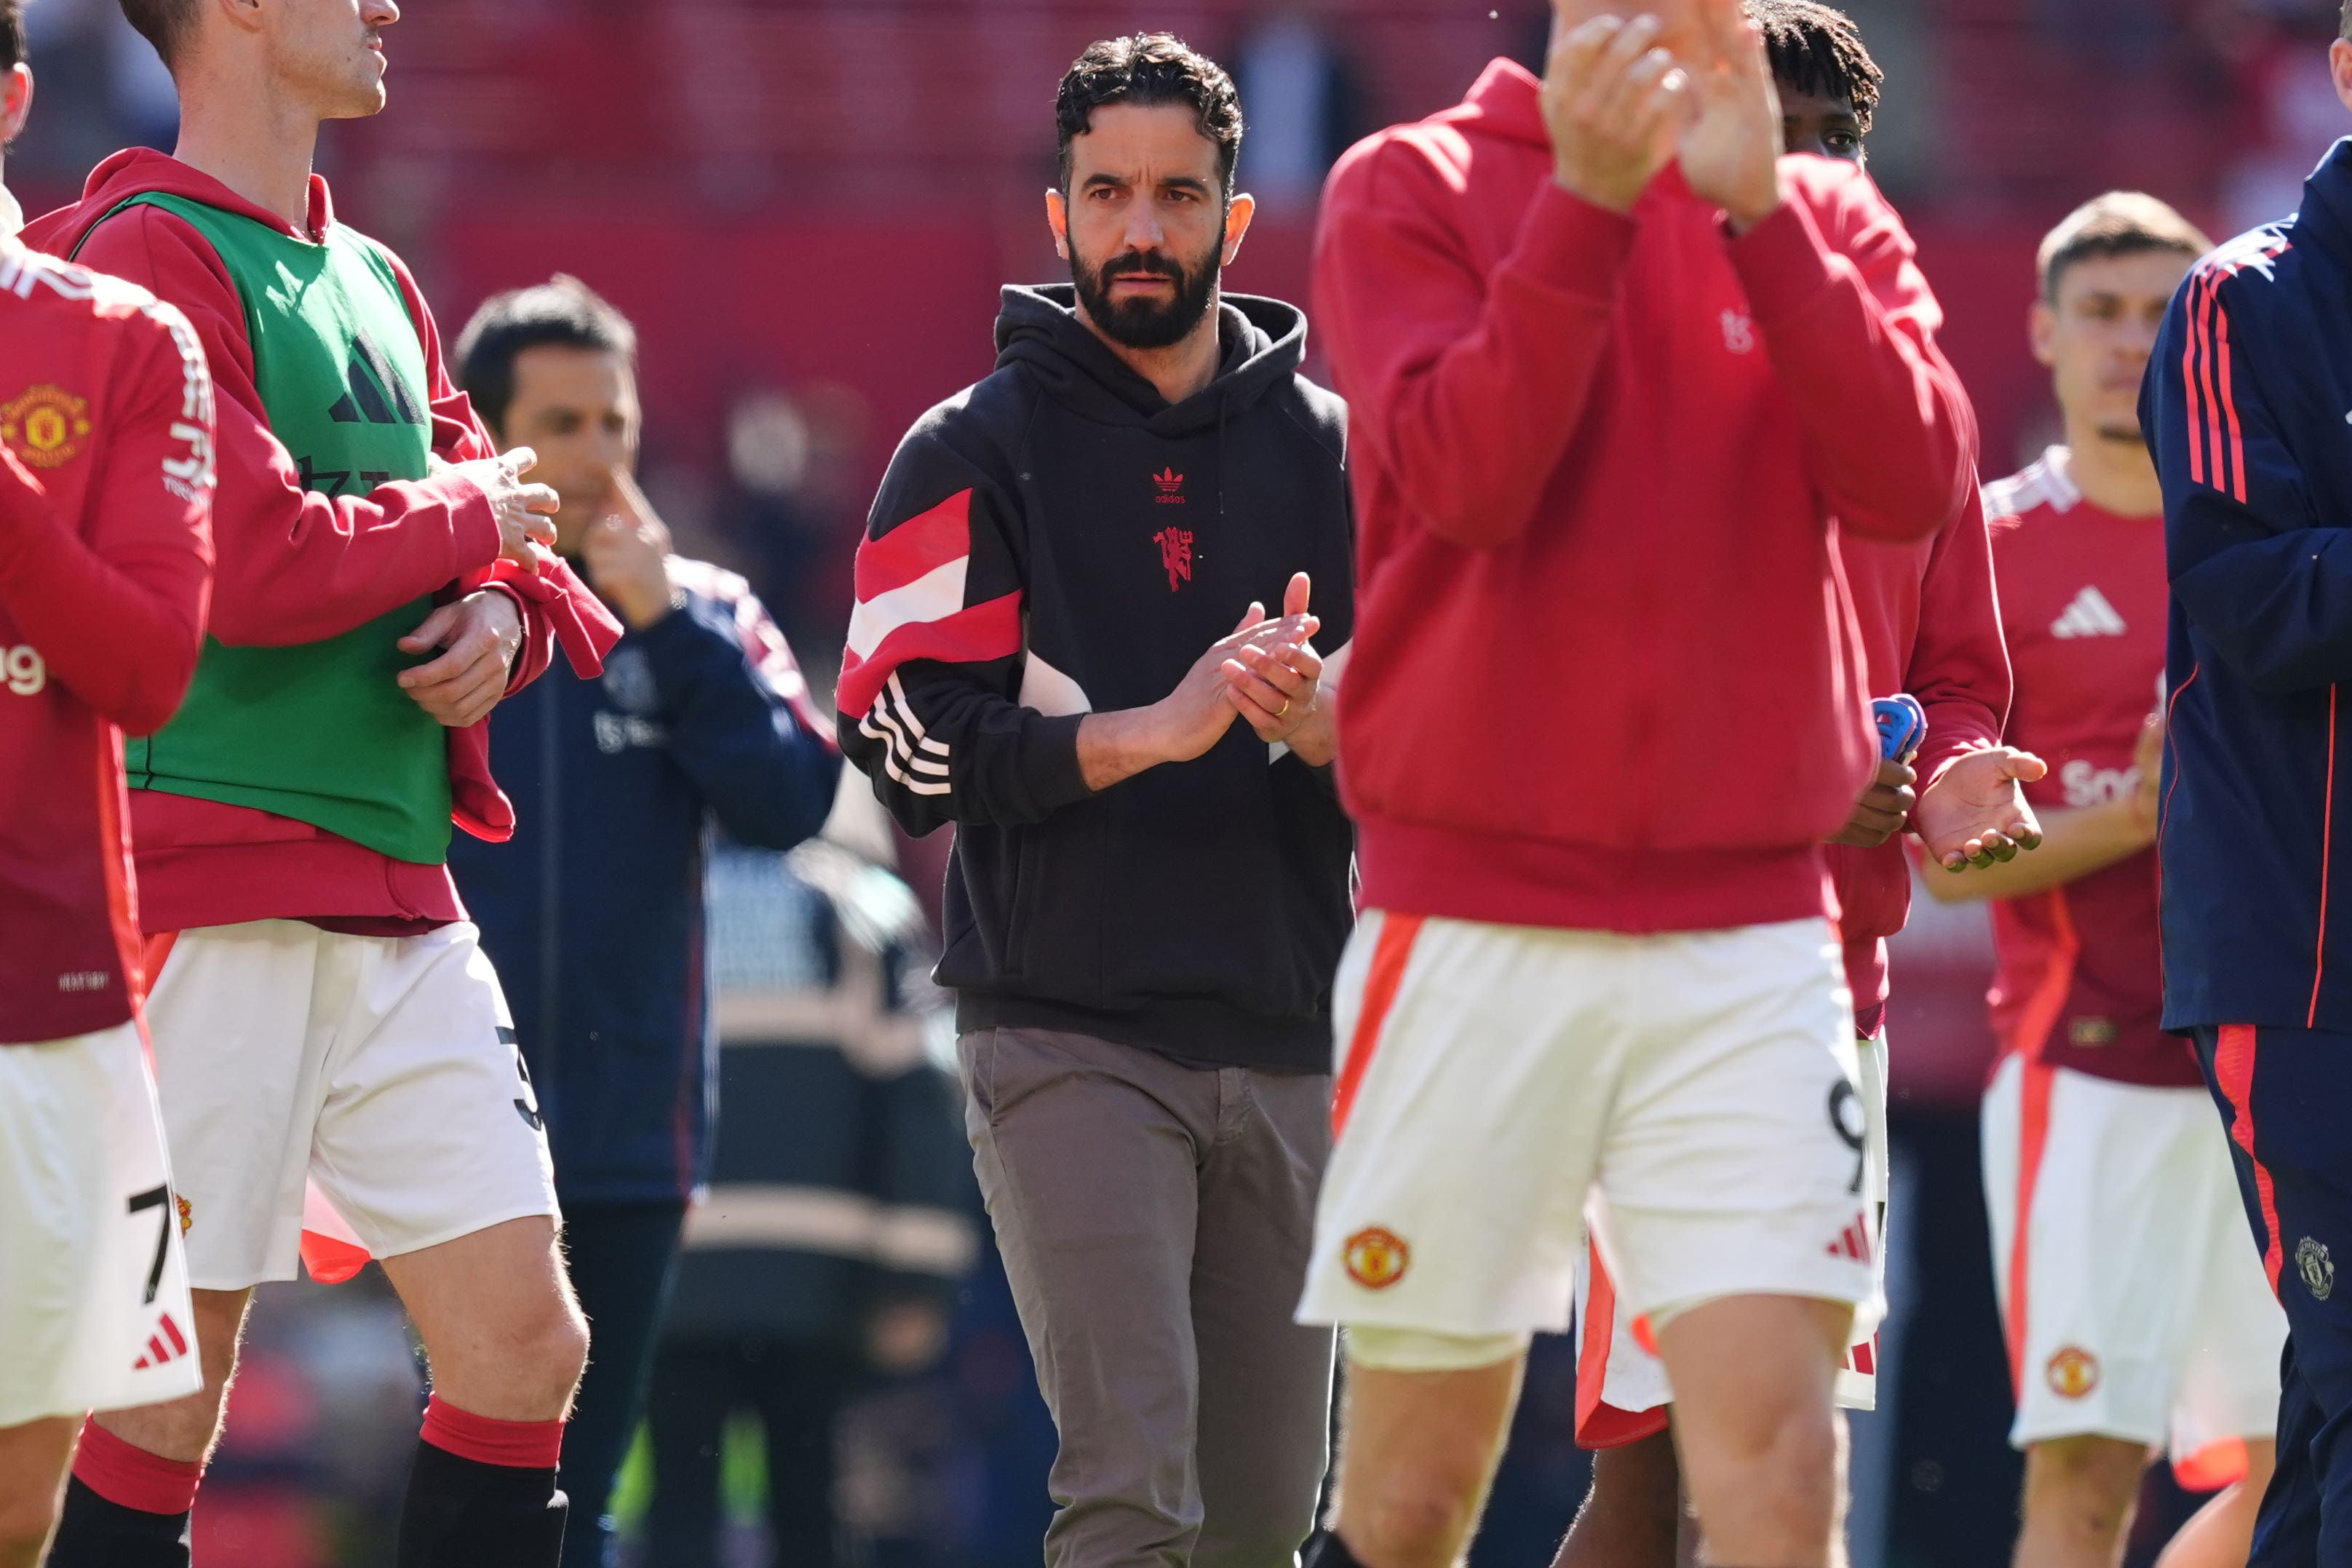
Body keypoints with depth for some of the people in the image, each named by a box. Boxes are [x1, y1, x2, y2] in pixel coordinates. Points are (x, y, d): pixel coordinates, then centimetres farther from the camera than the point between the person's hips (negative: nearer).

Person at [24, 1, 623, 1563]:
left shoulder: (375, 286, 18)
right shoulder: (154, 258, -9)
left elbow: (520, 545, 23)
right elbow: (252, 564, -20)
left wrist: (506, 612, 0)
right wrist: (468, 515, -4)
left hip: (399, 900, 8)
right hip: (215, 893, -8)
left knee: (526, 1345, 4)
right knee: (177, 1377, -5)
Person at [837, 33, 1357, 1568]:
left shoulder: (1332, 455, 12)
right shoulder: (976, 453, 3)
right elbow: (910, 748, -7)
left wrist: (1322, 726, -14)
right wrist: (1156, 729, -19)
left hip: (1282, 1039, 4)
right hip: (1067, 1037, -4)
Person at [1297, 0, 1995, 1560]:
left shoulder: (1826, 217, 9)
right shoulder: (1411, 190, 3)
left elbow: (1913, 483, -8)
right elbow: (1467, 476, -13)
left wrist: (1758, 206, -14)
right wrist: (1588, 199, -20)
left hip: (1753, 930, 1)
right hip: (1475, 927, -1)